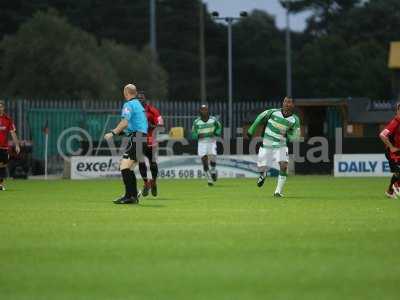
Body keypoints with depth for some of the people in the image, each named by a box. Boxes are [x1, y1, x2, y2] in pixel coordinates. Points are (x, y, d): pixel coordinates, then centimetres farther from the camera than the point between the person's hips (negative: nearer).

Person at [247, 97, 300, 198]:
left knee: (284, 166, -20)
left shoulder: (294, 120, -9)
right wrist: (251, 130, 9)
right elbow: (260, 118, 4)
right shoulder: (273, 112, -11)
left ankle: (278, 191, -11)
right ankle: (263, 174, 41)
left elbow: (295, 136, -1)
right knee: (261, 167, 2)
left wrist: (287, 134, -23)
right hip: (266, 145, 0)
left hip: (281, 146, 0)